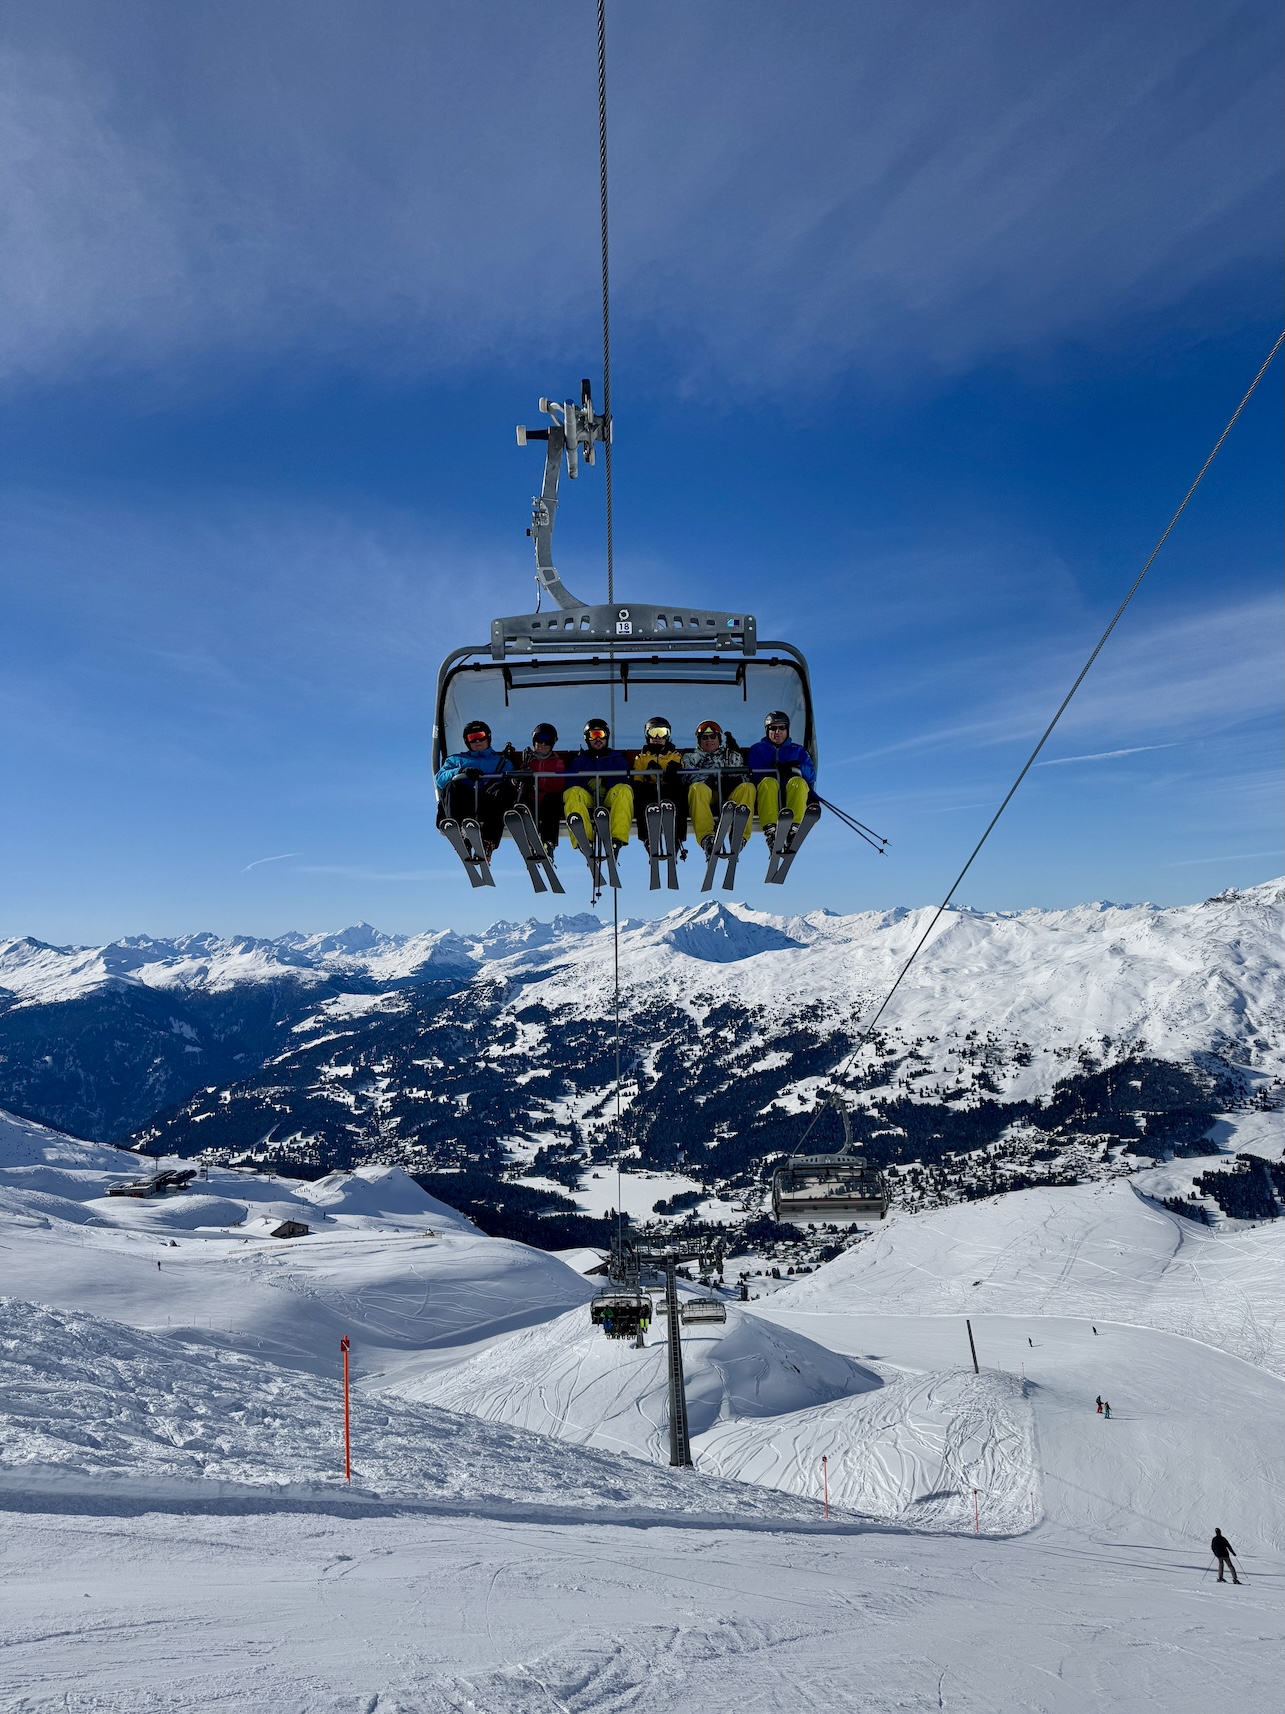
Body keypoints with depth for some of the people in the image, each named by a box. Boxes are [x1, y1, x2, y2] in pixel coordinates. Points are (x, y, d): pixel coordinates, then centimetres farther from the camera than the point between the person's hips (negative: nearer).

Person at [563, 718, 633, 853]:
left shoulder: (617, 759, 23)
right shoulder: (579, 761, 24)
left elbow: (625, 782, 9)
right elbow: (571, 784, 10)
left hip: (611, 802, 0)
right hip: (587, 804, 0)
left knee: (624, 790, -32)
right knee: (573, 793, -32)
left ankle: (617, 838, -46)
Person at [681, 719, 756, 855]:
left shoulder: (733, 756, 30)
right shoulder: (690, 757, 26)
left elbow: (743, 778, 16)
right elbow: (689, 779, 7)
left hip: (730, 797, 1)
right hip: (706, 799, -1)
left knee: (747, 788, -29)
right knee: (698, 788, -35)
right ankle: (706, 837, -53)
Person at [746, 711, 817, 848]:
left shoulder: (798, 750, 27)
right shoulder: (757, 749, 24)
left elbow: (811, 775, 10)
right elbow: (753, 773, 3)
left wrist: (797, 769, -11)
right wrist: (776, 769, -11)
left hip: (792, 793, 1)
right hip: (765, 794, -1)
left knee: (798, 782, -32)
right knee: (768, 782, -34)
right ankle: (769, 828, -51)